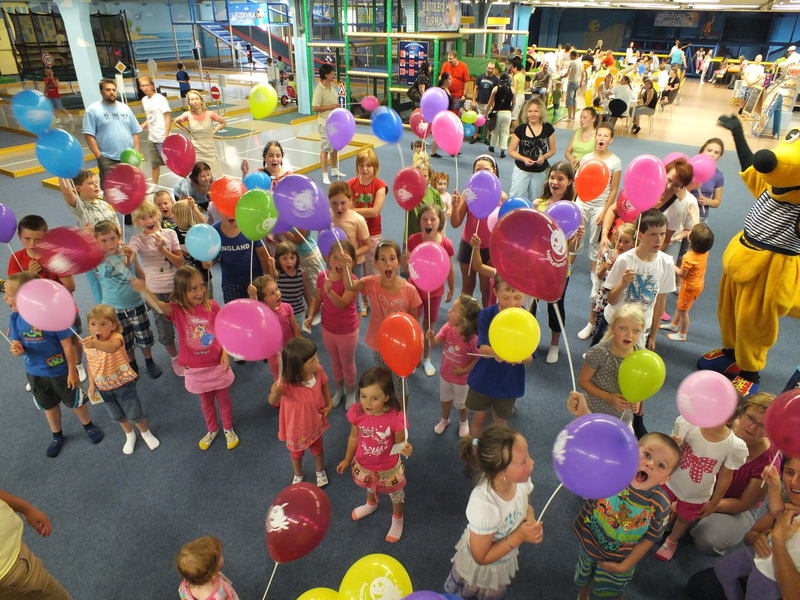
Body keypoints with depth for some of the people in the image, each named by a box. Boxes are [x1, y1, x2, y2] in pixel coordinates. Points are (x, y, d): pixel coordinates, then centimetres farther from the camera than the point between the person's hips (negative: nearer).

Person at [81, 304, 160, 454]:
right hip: (103, 388, 5)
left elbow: (111, 347, -53)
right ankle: (129, 436, 50)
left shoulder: (116, 338, -27)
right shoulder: (88, 343, -9)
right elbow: (90, 364, 6)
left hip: (123, 384, -5)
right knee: (117, 416, 24)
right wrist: (91, 383, 0)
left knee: (134, 414, 10)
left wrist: (95, 343, -72)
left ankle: (146, 433, 40)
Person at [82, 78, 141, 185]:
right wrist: (99, 156, -14)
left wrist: (136, 152, 1)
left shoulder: (125, 108, 11)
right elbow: (89, 135, -7)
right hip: (108, 160, -4)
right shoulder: (93, 110, -2)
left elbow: (135, 132, 12)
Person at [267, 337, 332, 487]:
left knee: (317, 449, 30)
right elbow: (272, 402, -28)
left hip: (315, 422, 3)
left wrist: (329, 405, -9)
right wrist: (275, 393, -51)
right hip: (296, 427, -2)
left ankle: (320, 471, 63)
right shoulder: (286, 383, -39)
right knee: (296, 453, 29)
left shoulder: (318, 372, -26)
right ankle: (298, 475, 62)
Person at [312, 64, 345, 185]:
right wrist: (330, 106, -22)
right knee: (325, 149, -2)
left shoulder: (332, 85, 6)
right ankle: (325, 175, 5)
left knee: (335, 147, 17)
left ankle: (334, 170, 33)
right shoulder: (319, 90, -20)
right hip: (325, 122, -8)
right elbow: (314, 108, -21)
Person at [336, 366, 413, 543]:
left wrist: (406, 449, -44)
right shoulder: (357, 412, -26)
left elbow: (400, 443, -20)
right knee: (370, 487, 36)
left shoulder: (395, 417, -36)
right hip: (364, 465, 3)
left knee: (396, 494, 27)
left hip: (389, 468, -3)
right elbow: (354, 437, -7)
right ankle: (371, 504, 71)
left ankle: (397, 519, 60)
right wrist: (347, 460, 6)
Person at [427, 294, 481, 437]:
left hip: (461, 378, -4)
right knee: (445, 399, 29)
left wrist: (464, 370, -21)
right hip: (444, 373, 4)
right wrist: (431, 337, -46)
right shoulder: (448, 327, -21)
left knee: (461, 404, 23)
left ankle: (463, 422, 55)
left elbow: (478, 359, -20)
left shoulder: (472, 339, -34)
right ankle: (444, 420, 58)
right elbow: (435, 342, -25)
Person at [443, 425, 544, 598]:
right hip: (478, 569, -5)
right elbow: (482, 557, -27)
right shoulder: (483, 505, -43)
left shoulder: (521, 480, -27)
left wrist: (531, 521, -22)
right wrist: (520, 536, -31)